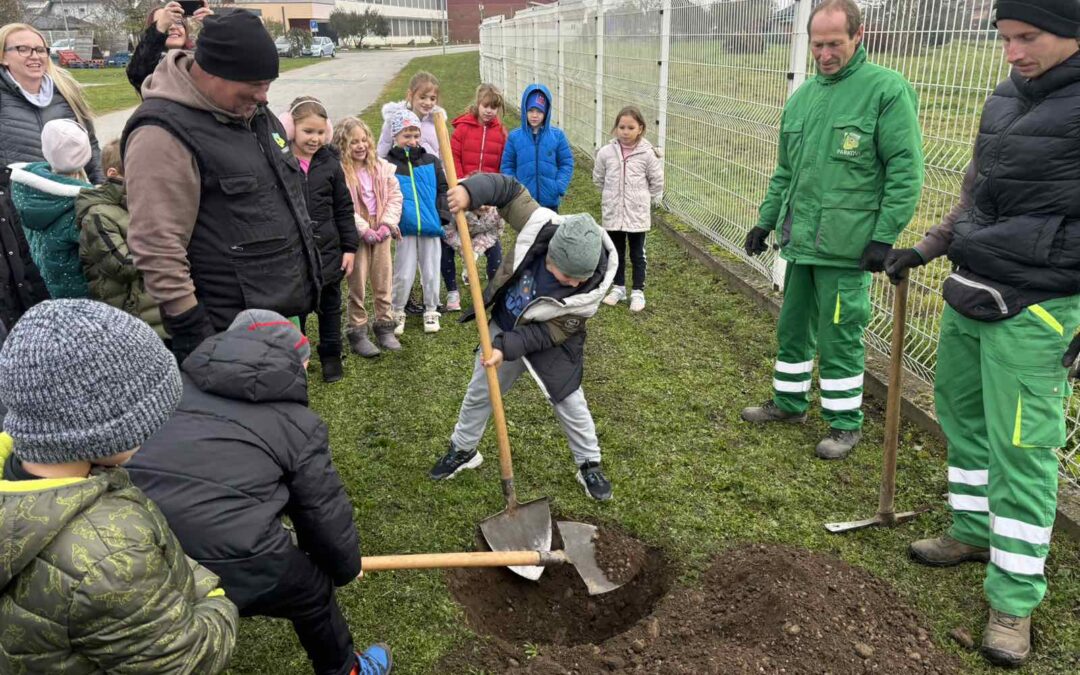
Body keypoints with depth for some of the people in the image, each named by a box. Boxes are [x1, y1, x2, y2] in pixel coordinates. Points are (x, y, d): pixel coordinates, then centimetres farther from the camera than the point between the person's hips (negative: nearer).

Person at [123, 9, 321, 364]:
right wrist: (191, 333, -20)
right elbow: (158, 250, -22)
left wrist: (306, 277, 24)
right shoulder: (164, 136, -20)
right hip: (232, 334, -9)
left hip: (284, 312, 9)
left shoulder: (253, 111, 9)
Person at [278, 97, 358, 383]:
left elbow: (344, 209, 4)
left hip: (327, 249, 2)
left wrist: (349, 247, 2)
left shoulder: (330, 164, -1)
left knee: (329, 304, 16)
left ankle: (331, 355, 32)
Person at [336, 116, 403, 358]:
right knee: (357, 284, 2)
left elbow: (394, 195, 4)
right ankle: (357, 331, 12)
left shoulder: (382, 167, 4)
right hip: (356, 235, -4)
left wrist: (387, 224, -7)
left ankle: (384, 325, 24)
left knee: (384, 281, 11)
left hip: (381, 232, 4)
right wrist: (364, 230, -17)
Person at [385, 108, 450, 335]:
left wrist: (443, 215, 0)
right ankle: (397, 313, 21)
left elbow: (442, 190, 11)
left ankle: (431, 312, 24)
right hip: (404, 229, -2)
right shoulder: (388, 165, -3)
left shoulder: (431, 162, 7)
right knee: (404, 274, 4)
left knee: (431, 273, 10)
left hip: (430, 226, 3)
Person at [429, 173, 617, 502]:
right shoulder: (539, 225, -33)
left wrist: (507, 348, -30)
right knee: (479, 394, 17)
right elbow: (510, 190, -18)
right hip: (503, 327, 3)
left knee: (570, 404, 7)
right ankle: (463, 450, 41)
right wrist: (470, 190, -35)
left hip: (550, 344, -3)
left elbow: (549, 333, -24)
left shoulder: (589, 290, -33)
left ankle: (589, 464, 32)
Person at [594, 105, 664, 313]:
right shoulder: (606, 152, -7)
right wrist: (612, 196, 10)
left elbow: (657, 182, 0)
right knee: (616, 253, 16)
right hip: (613, 213, 2)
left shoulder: (647, 154, -11)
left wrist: (642, 199, 4)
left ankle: (638, 292, 20)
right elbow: (598, 178, 9)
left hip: (637, 214, -2)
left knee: (637, 254, 9)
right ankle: (618, 287, 31)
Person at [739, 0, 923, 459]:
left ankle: (845, 423, 19)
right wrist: (766, 221, 16)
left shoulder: (886, 89, -9)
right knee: (792, 326, 17)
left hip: (847, 245, -7)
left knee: (839, 336, 2)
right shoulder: (801, 96, 12)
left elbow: (905, 171, -12)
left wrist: (885, 236, -16)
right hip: (800, 240, 7)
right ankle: (789, 402, 35)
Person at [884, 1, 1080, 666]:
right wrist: (925, 248, 17)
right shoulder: (1005, 98, 11)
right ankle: (975, 531, 36)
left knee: (1021, 450, -3)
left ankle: (1014, 599, 9)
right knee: (961, 415, 17)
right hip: (968, 294, 8)